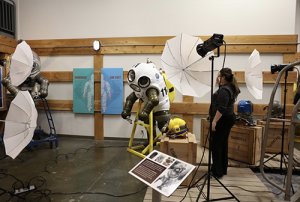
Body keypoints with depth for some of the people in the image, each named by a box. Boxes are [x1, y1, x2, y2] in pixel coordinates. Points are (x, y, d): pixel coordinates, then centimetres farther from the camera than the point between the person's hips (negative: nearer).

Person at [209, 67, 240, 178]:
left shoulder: (224, 90, -19)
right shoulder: (230, 88, 12)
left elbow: (221, 109, -26)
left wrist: (214, 121, -26)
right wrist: (219, 84, 13)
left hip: (222, 120, -10)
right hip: (228, 118, 10)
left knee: (216, 145, -3)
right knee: (223, 144, 15)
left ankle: (217, 172, 4)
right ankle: (223, 169, 25)